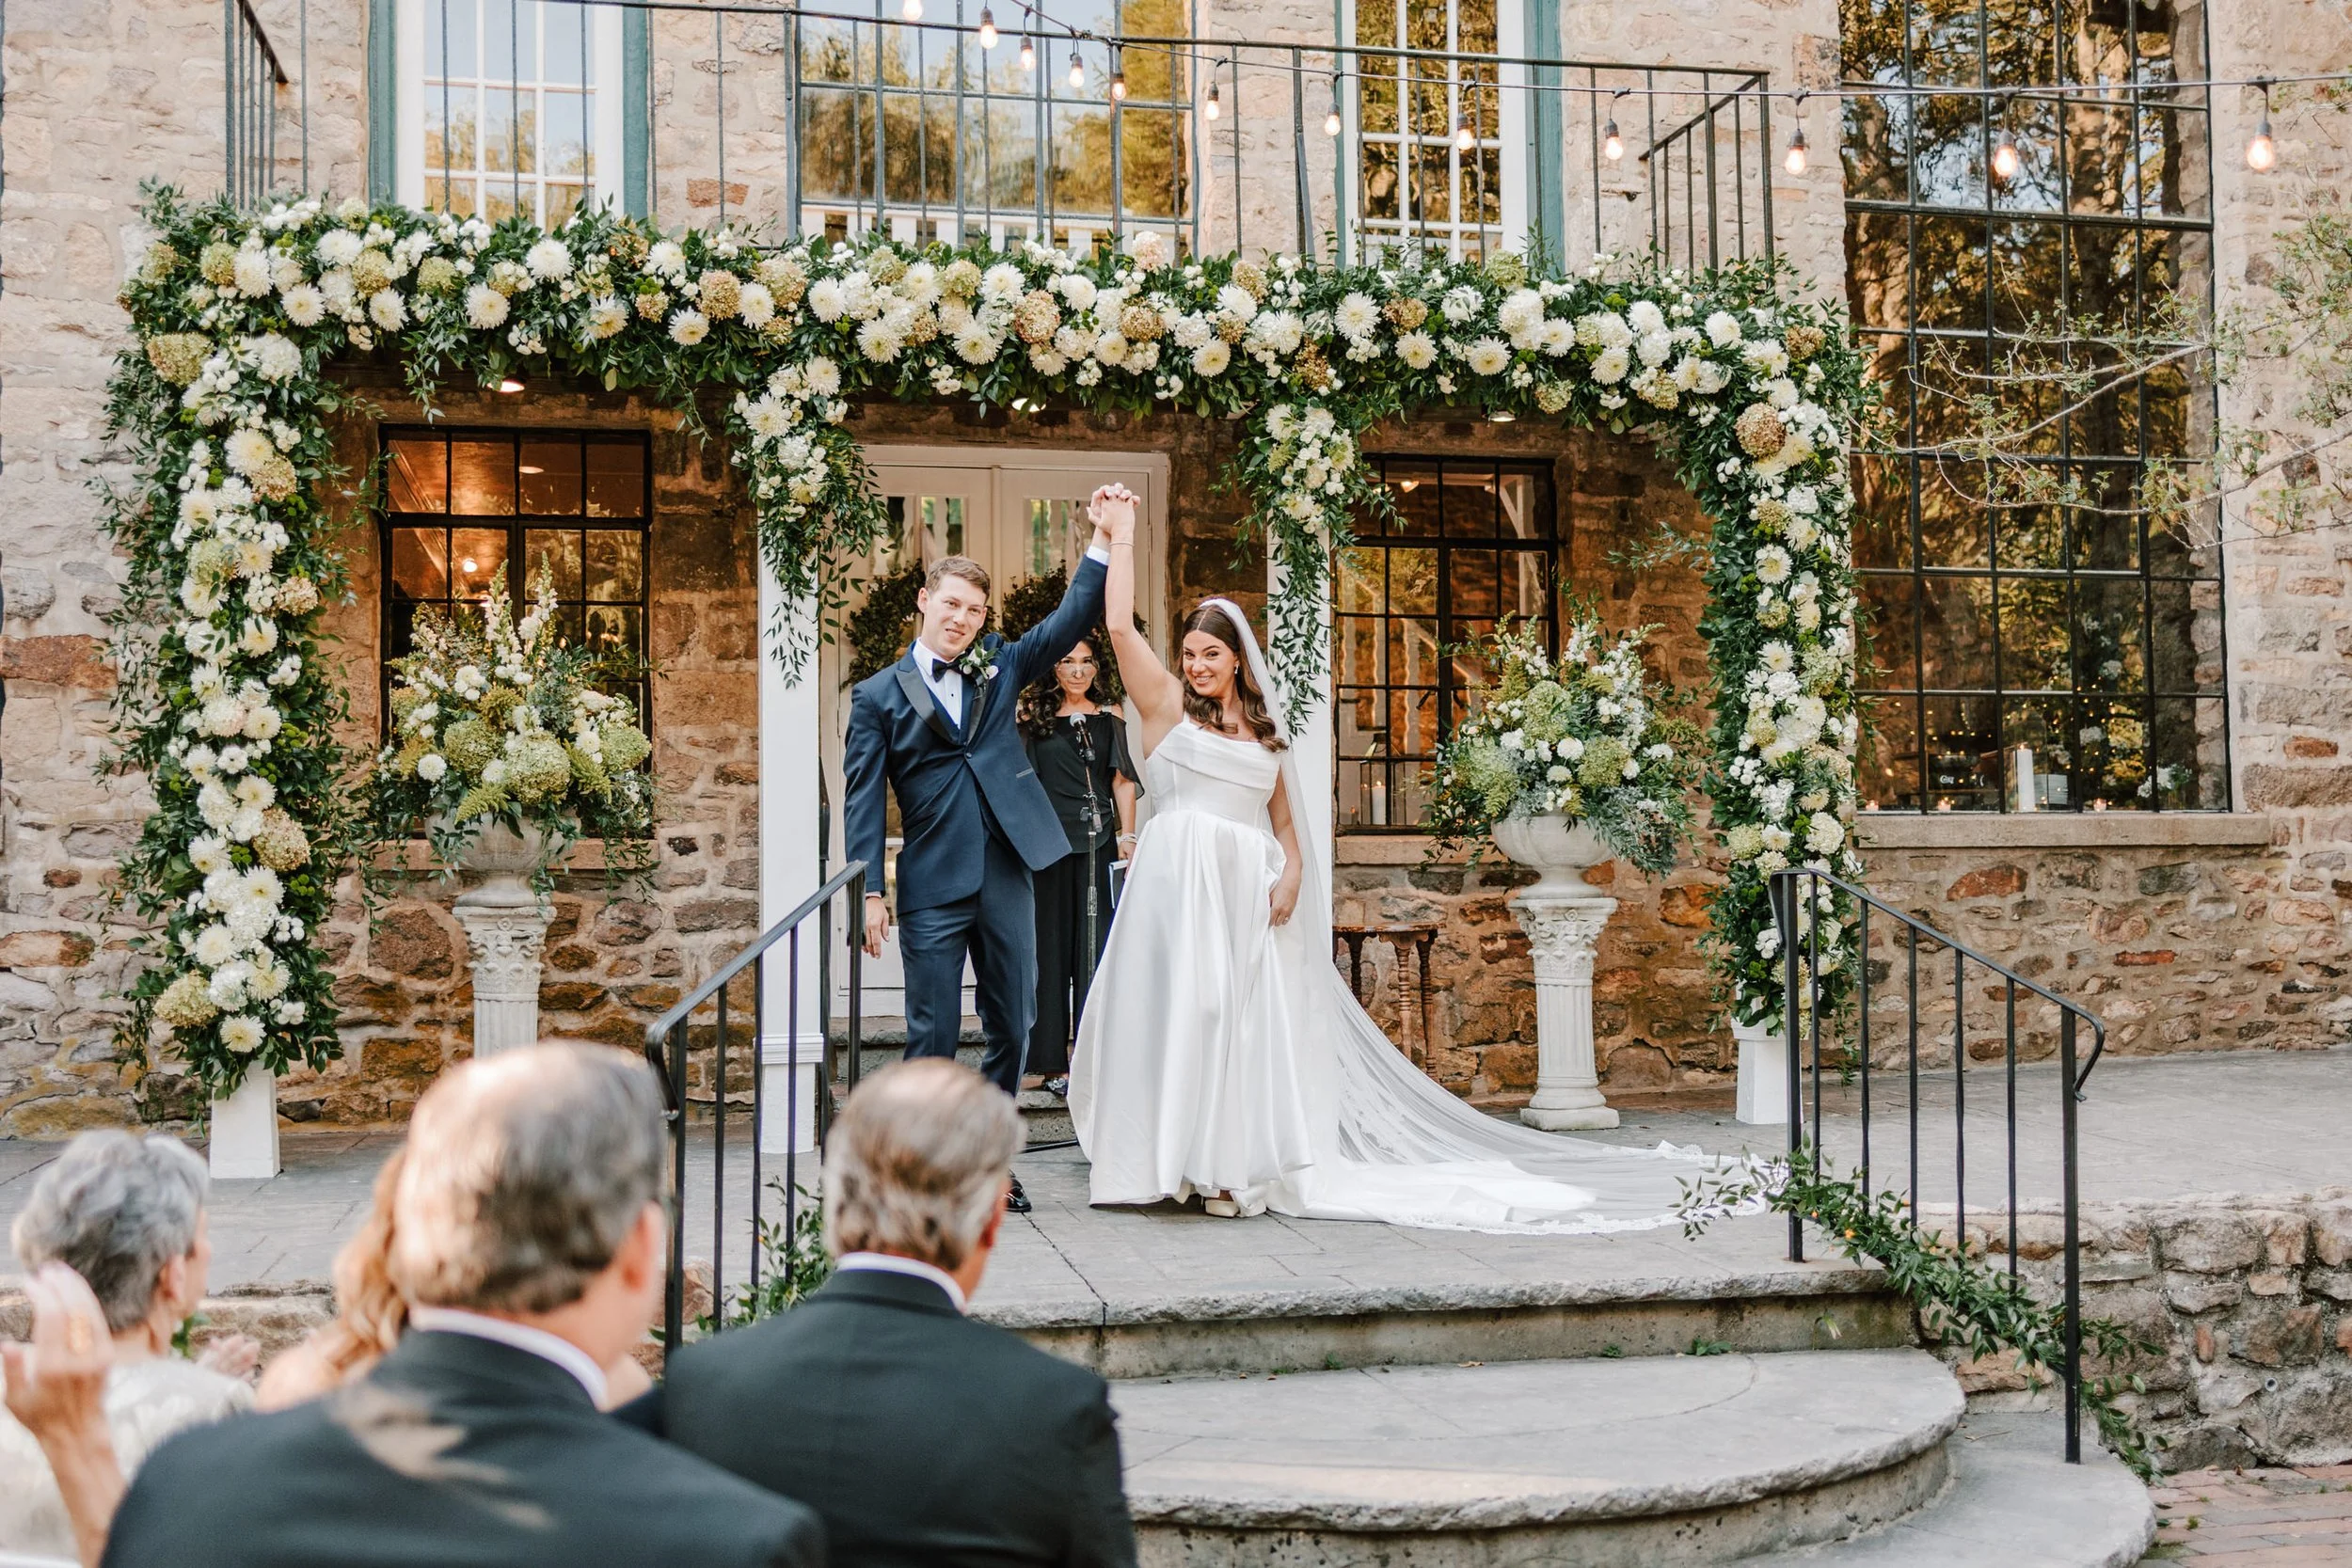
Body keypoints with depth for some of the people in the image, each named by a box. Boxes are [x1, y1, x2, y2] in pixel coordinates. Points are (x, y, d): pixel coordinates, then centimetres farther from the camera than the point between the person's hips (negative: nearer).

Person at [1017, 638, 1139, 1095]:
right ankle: (1047, 1060, 8)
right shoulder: (1036, 715, 6)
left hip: (1097, 842, 1)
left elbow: (1123, 780, 10)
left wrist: (1127, 835, 1)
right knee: (1049, 945, 3)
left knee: (1094, 944, 0)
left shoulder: (1110, 717, 10)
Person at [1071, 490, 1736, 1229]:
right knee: (1180, 1013, -5)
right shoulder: (1167, 706, 7)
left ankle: (1236, 1167, 3)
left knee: (1248, 1021, 0)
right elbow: (1120, 626, -2)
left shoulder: (1265, 733, 17)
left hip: (1249, 896, 3)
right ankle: (1171, 1161, 0)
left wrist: (1291, 873, -2)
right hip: (1180, 884, -3)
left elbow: (1283, 820, 18)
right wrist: (1121, 536, -2)